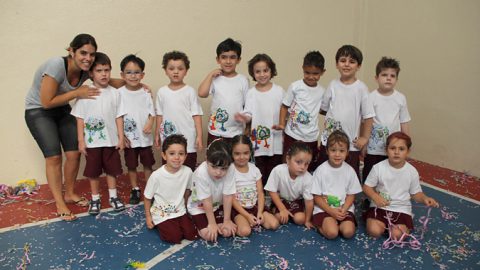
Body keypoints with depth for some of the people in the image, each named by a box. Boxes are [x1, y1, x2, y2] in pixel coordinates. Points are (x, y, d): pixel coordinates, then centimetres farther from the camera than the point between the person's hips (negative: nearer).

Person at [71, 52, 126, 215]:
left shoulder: (114, 93, -1)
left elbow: (119, 117, 1)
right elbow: (80, 119, -4)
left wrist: (121, 138, -2)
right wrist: (81, 141, -6)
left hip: (111, 140, 1)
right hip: (92, 142, -1)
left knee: (112, 169, 13)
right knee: (93, 171, 11)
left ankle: (113, 196, 28)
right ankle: (95, 199, 26)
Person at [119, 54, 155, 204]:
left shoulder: (146, 92, -3)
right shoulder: (120, 93, -6)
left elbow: (151, 111, 0)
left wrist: (150, 123, -20)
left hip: (145, 136, 1)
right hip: (128, 137, 0)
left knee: (148, 164, 11)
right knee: (131, 165, 12)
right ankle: (135, 190, 28)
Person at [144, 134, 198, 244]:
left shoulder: (188, 172, -15)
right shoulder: (156, 176, -22)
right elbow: (147, 197, -6)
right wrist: (148, 217, -1)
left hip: (179, 211, 3)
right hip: (161, 214, -3)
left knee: (192, 235, -5)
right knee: (175, 238, -15)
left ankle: (174, 224, 20)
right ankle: (160, 225, 14)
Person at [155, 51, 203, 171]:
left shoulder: (190, 91, -5)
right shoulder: (162, 92, 3)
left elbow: (196, 115, -5)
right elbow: (160, 115, 9)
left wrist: (199, 136, -10)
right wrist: (157, 134, 10)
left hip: (187, 140, -2)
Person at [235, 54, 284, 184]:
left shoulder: (279, 91, 0)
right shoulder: (251, 93, -1)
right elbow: (249, 114, -4)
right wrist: (244, 118, -25)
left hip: (276, 139, 0)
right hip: (258, 140, 0)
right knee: (260, 173, 9)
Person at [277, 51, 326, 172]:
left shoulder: (322, 91, 4)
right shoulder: (295, 87, -5)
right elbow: (285, 106, -2)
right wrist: (281, 123, -12)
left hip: (311, 138, 3)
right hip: (292, 135, -3)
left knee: (310, 169, 10)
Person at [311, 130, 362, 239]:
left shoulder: (349, 170, -1)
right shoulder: (321, 170, -8)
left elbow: (351, 195, 4)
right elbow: (316, 197, -5)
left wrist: (343, 209, -13)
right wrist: (331, 211, -16)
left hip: (344, 208, 3)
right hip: (324, 209, -3)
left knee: (348, 232, -22)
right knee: (332, 233, -26)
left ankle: (335, 224, 6)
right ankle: (322, 225, 4)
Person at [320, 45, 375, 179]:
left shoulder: (361, 88, -9)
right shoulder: (333, 85, 1)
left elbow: (368, 116, -7)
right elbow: (324, 109, 12)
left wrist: (365, 138, -7)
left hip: (351, 143, -3)